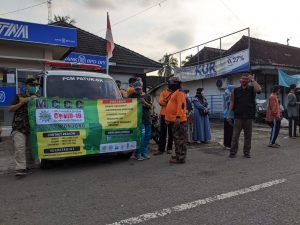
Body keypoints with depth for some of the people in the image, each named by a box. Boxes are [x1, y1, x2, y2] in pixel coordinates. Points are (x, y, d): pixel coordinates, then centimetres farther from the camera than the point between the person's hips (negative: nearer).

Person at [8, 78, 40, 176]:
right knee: (20, 147, -14)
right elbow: (10, 109, 3)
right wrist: (21, 103, -9)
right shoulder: (19, 97, 9)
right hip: (19, 128, -3)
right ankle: (20, 168, -15)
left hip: (32, 128, 3)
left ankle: (26, 167, 14)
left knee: (29, 148, 4)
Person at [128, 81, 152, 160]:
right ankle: (138, 154, -1)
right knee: (141, 136, -11)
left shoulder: (147, 96, 12)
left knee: (147, 136, 9)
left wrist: (144, 102, -10)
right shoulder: (132, 96, 4)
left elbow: (150, 106, 7)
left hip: (147, 119, 5)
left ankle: (144, 152, 22)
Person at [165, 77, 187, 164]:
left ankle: (181, 158, -3)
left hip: (179, 120, -11)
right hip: (175, 120, 11)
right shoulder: (175, 93, 22)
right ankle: (178, 155, 25)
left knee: (180, 138, -7)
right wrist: (168, 118, 24)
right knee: (177, 138, 16)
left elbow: (181, 105, -23)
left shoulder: (179, 93, -11)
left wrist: (178, 117, -29)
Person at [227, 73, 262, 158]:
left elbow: (259, 89, -19)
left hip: (248, 116, 0)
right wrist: (229, 114, -1)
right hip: (238, 116, 0)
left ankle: (247, 152, 19)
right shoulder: (236, 90, 7)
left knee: (248, 135, 8)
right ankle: (233, 152, 8)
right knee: (235, 135, 0)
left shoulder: (251, 89, 5)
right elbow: (232, 103, 6)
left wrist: (252, 80, -11)